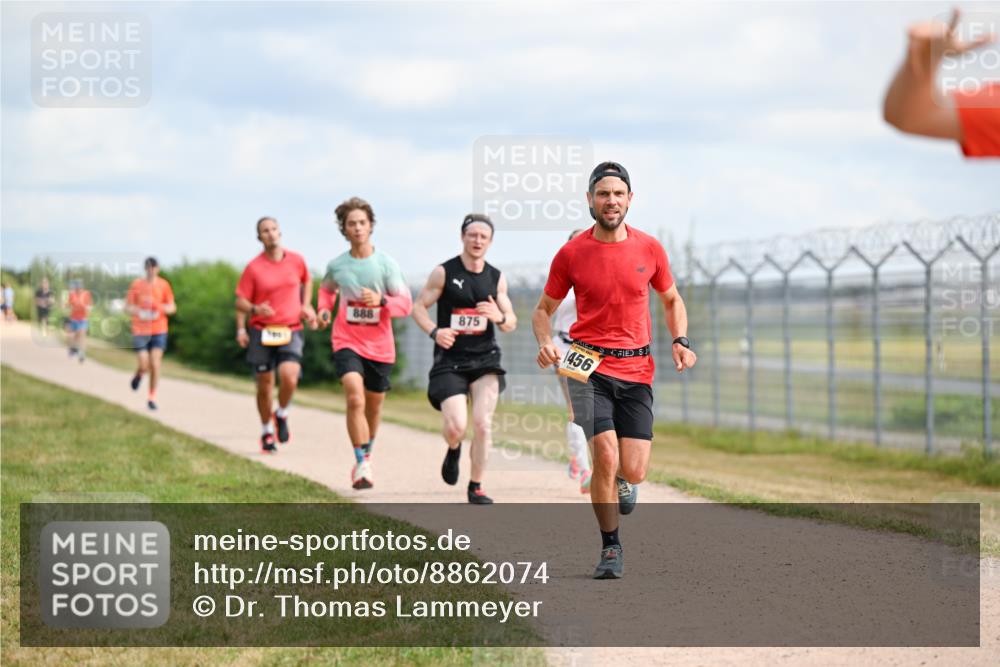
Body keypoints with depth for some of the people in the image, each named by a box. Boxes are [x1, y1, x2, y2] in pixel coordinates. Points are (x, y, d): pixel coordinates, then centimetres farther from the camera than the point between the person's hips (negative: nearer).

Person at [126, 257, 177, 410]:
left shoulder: (163, 285, 2)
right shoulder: (136, 284, 0)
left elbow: (172, 308, 7)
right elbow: (128, 307, 4)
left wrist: (161, 307, -14)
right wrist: (139, 312, -17)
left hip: (159, 330, 1)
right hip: (140, 330, -1)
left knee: (155, 365, -6)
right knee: (144, 366, -7)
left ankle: (151, 398, 7)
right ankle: (138, 375, 31)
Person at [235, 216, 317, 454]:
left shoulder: (296, 261, 4)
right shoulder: (253, 268, -3)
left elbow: (307, 281, 25)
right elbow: (240, 301, 0)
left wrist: (306, 306, 13)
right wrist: (252, 313, -17)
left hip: (291, 330, 0)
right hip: (261, 331, 0)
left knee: (289, 377, -22)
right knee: (264, 386, 4)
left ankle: (282, 414, 8)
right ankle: (266, 432, 24)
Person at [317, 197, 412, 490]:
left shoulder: (386, 264, -7)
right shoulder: (336, 265, -1)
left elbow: (406, 304, -7)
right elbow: (327, 288, 23)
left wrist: (381, 301, -25)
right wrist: (324, 310, 4)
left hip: (379, 345, 1)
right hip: (347, 342, -1)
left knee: (374, 405, 15)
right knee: (355, 399, -22)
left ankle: (367, 453, 42)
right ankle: (362, 464, -19)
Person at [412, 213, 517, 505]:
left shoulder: (497, 278, 7)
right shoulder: (444, 272, -3)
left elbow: (511, 322, 12)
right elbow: (419, 306, 0)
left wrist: (499, 317, -13)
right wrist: (434, 331, -19)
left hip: (485, 358, 2)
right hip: (450, 360, -2)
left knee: (483, 423, -10)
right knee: (456, 426, -13)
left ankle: (476, 488, 5)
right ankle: (453, 450, 26)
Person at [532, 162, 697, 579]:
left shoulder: (649, 248, 4)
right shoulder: (571, 254, -1)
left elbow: (671, 300, 19)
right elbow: (544, 309, 10)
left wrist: (680, 341, 2)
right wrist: (545, 342, -10)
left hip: (636, 369, 2)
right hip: (588, 366, -2)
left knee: (633, 472, -5)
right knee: (605, 455, -18)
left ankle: (622, 481, 35)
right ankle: (610, 548, 1)